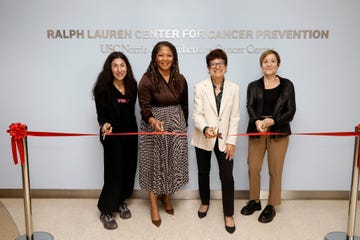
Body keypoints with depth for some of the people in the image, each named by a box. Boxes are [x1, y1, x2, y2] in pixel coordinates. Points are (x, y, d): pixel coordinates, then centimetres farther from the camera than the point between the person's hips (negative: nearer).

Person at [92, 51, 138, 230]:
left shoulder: (132, 85, 2)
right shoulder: (103, 87, -11)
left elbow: (131, 110, 8)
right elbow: (101, 112, -12)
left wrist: (134, 130, 7)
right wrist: (105, 124, -32)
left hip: (130, 134, 5)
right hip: (112, 135, -5)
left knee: (129, 169, 11)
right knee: (115, 171, -2)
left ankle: (121, 202, 34)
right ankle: (106, 211, 15)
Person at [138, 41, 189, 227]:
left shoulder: (180, 79, 3)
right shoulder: (147, 79, -10)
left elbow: (184, 105, 11)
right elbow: (145, 107, -15)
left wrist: (183, 126, 13)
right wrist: (153, 121, -33)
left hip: (176, 126, 4)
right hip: (153, 126, -3)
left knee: (173, 162, 10)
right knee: (154, 163, 4)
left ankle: (166, 196, 33)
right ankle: (153, 205, 18)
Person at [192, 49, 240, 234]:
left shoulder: (234, 88, 0)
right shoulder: (200, 87, -5)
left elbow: (235, 117, -2)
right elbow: (197, 114, -11)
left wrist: (231, 141, -8)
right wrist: (205, 128, -31)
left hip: (224, 139, 0)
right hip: (203, 138, 1)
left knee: (227, 176, -3)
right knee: (203, 172, 17)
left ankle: (228, 214, 16)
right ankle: (205, 202, 41)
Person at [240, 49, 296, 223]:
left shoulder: (287, 85, 5)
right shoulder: (253, 86, 8)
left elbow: (291, 110, -1)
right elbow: (250, 107, -6)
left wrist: (272, 121, -18)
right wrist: (257, 121, -27)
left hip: (279, 132, -1)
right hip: (256, 131, 1)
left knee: (275, 170, 4)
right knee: (253, 168, 4)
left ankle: (271, 206, 20)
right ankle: (254, 201, 24)